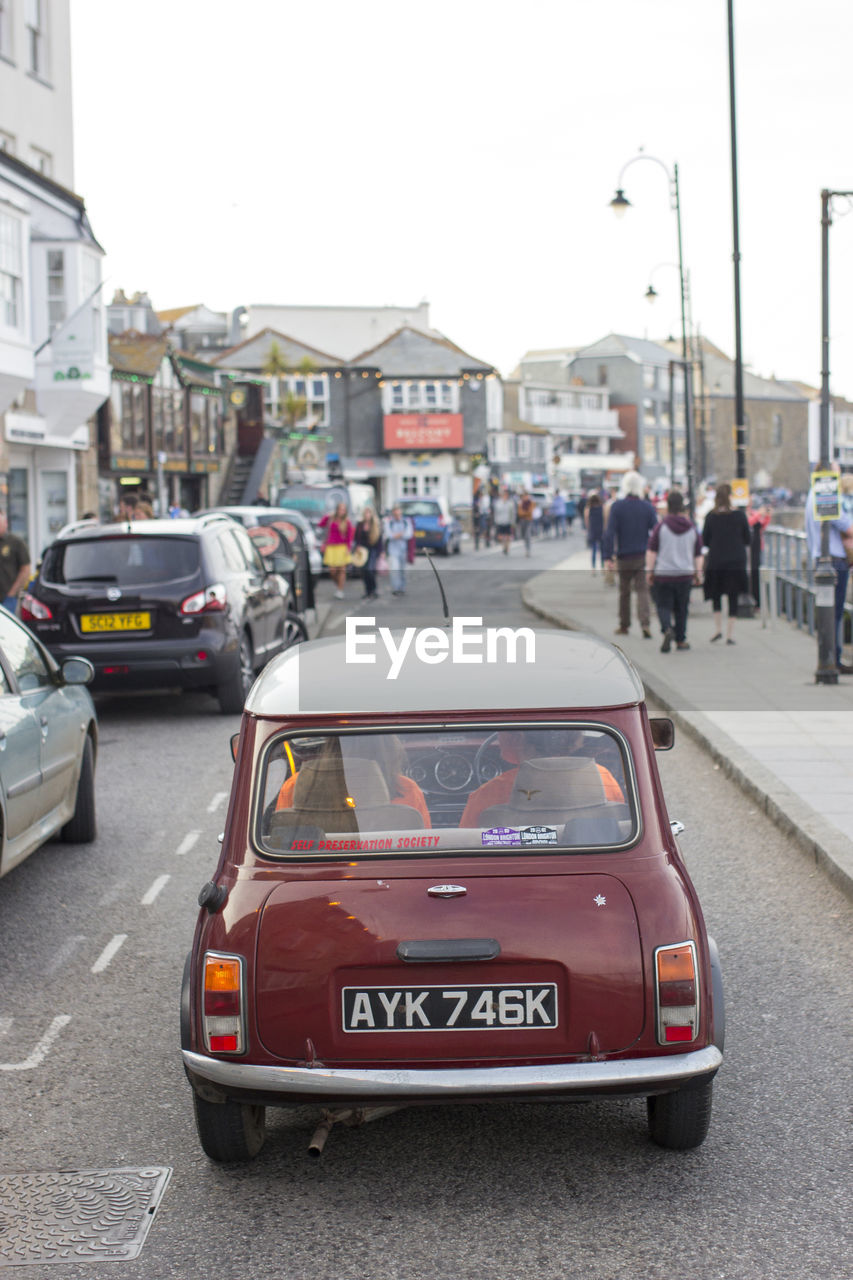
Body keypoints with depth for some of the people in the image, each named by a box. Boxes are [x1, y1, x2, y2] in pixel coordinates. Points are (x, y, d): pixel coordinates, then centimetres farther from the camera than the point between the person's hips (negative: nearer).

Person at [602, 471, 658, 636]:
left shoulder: (617, 506, -5)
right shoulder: (648, 507, -1)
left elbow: (610, 533, -10)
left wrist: (608, 557, -8)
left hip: (624, 557, 0)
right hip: (643, 556, 0)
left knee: (624, 591, 12)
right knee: (642, 590, -2)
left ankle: (624, 625, 21)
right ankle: (645, 624, -20)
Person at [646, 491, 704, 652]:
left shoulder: (661, 526, -6)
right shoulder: (692, 528, 4)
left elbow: (651, 551, -7)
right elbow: (698, 555, 8)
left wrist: (649, 571, -2)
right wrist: (698, 573, 15)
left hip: (663, 574, -3)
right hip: (685, 574, 3)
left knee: (663, 605, 2)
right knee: (681, 608, 12)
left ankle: (667, 629, -24)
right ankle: (681, 640, 16)